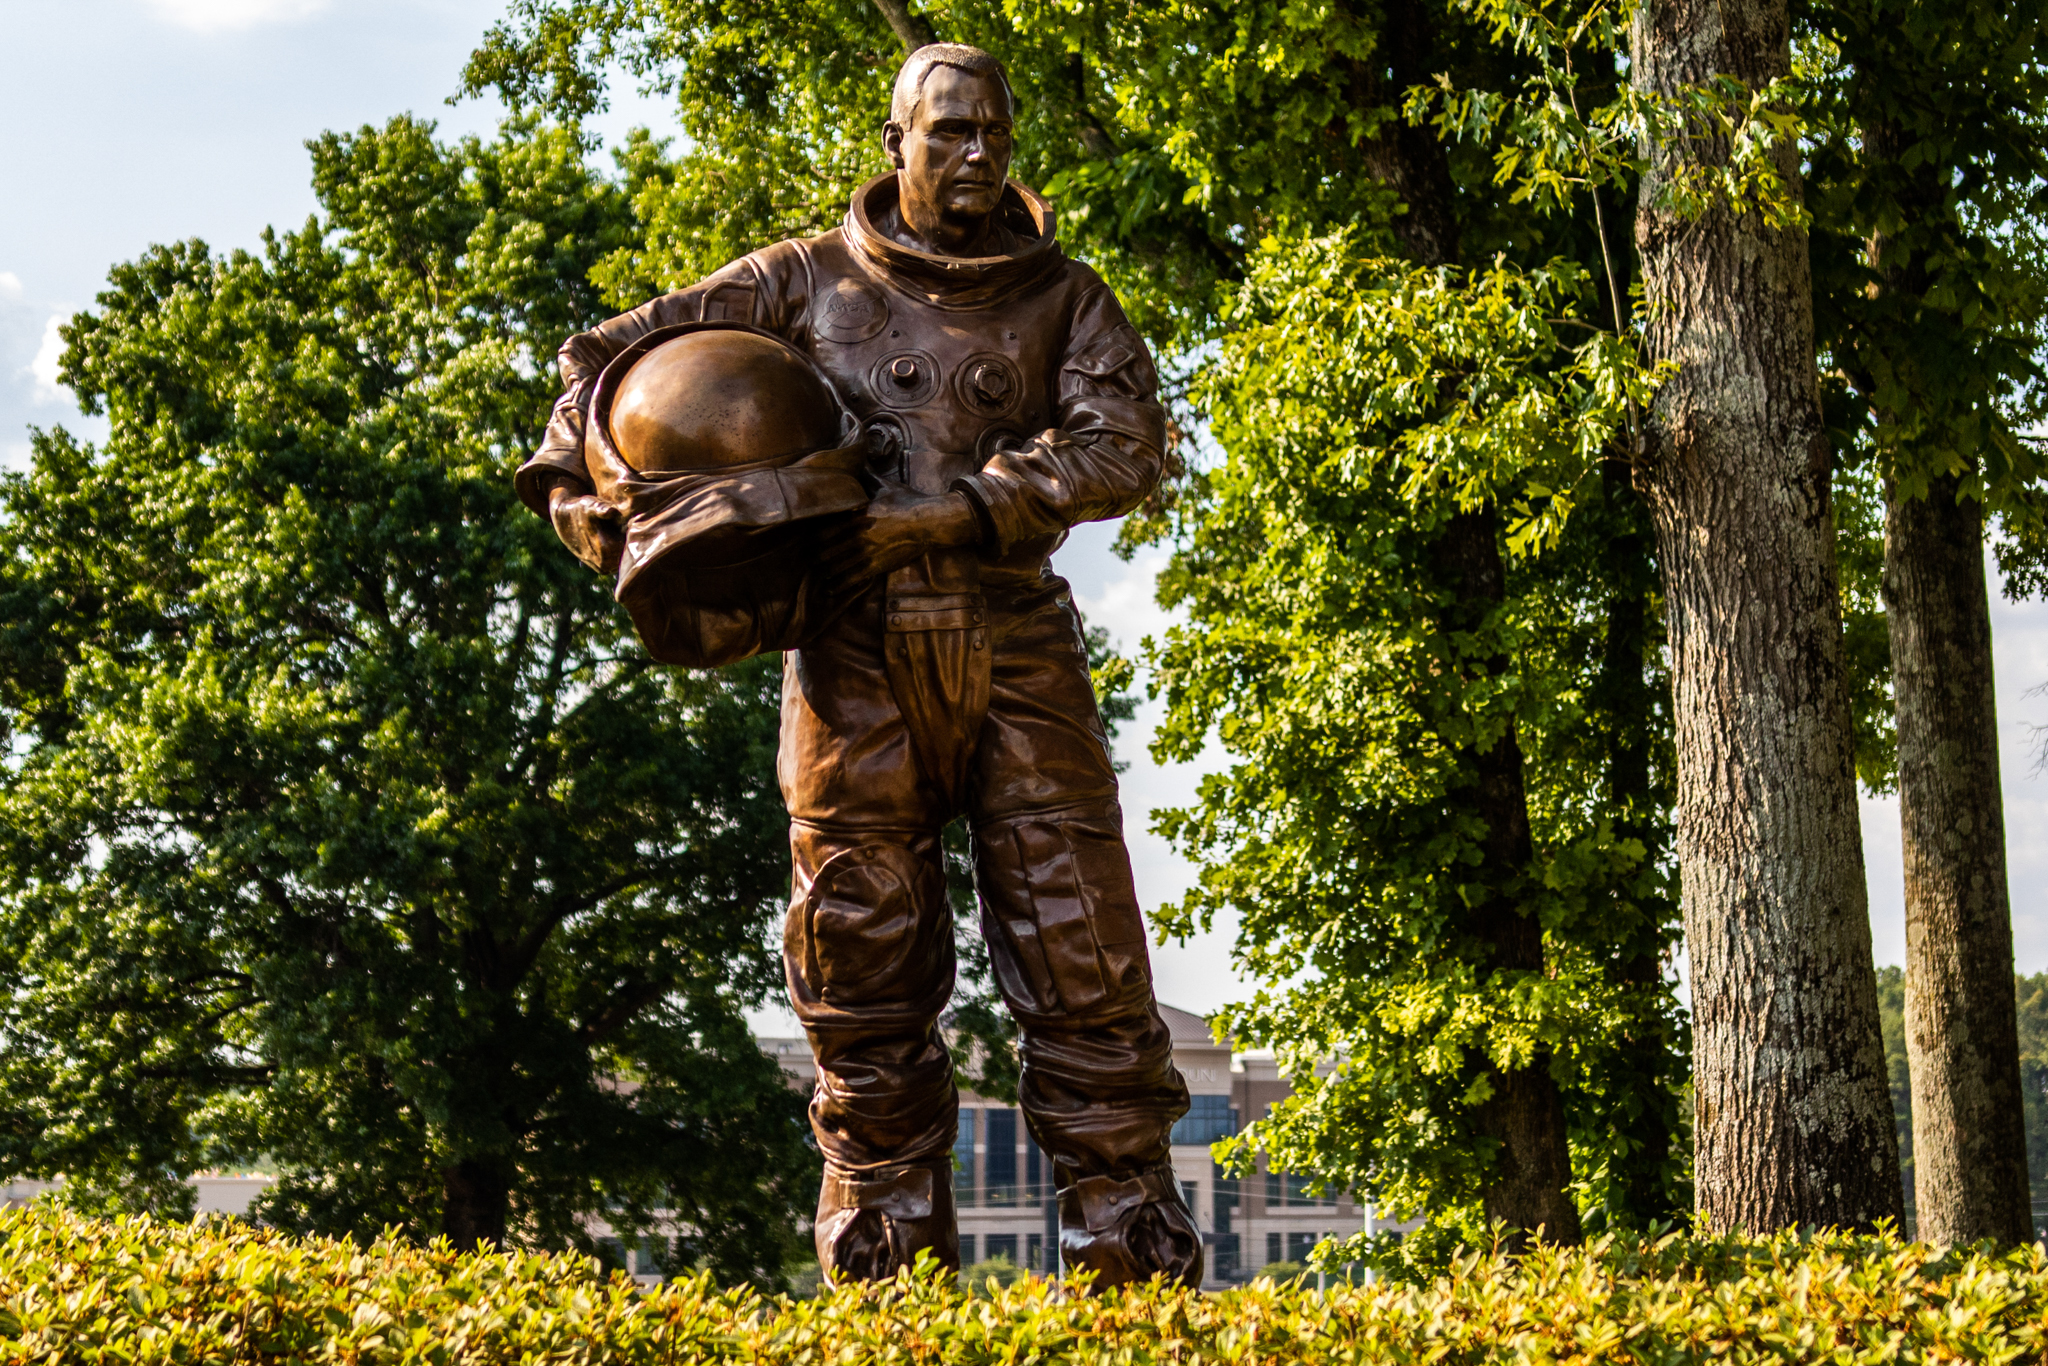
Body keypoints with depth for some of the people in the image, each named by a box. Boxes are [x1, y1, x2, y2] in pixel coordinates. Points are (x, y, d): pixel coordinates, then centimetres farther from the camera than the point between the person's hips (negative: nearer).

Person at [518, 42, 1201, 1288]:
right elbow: (618, 355, 17)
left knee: (1084, 956, -3)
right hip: (855, 660, 0)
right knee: (865, 960, 2)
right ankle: (886, 1266, 11)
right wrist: (571, 480, 0)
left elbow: (1124, 447, -5)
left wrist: (946, 513, -15)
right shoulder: (808, 282, 12)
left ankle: (1138, 1262, 3)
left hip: (1016, 657, 0)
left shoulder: (1064, 299, 11)